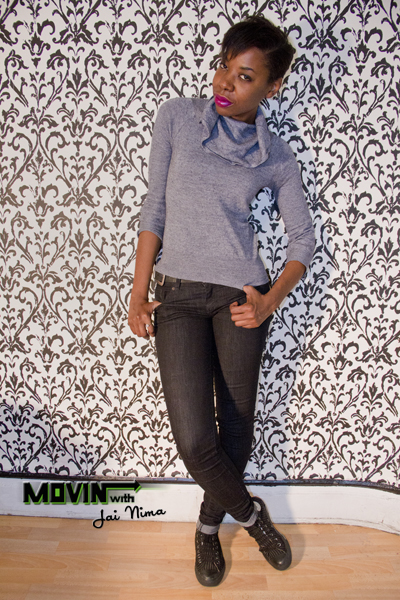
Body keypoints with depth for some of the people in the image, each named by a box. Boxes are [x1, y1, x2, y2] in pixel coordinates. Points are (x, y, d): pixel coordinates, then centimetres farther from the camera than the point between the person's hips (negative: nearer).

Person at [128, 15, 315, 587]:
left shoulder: (276, 156, 4)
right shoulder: (177, 116, 4)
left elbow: (303, 236, 8)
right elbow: (155, 207, 4)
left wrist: (270, 301, -8)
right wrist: (138, 295, 1)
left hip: (240, 294, 1)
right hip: (177, 293, 0)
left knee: (236, 430, 9)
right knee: (194, 438, -9)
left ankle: (209, 524, 39)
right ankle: (251, 514, 24)